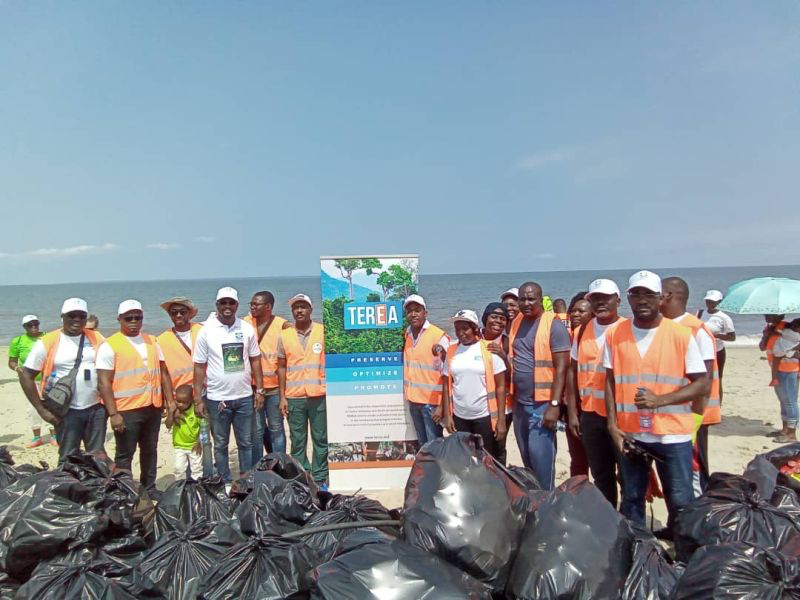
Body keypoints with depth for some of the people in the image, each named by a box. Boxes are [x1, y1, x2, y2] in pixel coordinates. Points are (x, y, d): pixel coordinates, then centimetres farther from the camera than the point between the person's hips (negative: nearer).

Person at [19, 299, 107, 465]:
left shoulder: (96, 339, 3)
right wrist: (42, 410, -7)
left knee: (98, 456, 11)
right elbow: (26, 376, -3)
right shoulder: (47, 342, -5)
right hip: (68, 411, -2)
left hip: (96, 408, 3)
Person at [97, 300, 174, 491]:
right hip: (126, 410, -5)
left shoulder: (152, 341, 10)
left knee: (150, 450, 17)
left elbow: (163, 372, 12)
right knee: (125, 454, 6)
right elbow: (104, 383, -11)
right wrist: (113, 414, -16)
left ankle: (149, 489, 31)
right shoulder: (109, 346, -7)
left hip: (153, 407, 5)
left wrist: (170, 401, 5)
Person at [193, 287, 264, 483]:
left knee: (246, 442, 12)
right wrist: (198, 400, -5)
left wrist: (259, 390, 3)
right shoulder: (206, 331, -7)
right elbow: (199, 367, -4)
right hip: (217, 398, -2)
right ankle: (225, 482, 26)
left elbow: (255, 360, 6)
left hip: (244, 397, 2)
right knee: (220, 444, 12)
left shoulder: (247, 329, 0)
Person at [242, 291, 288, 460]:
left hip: (275, 387, -2)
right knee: (256, 430, 10)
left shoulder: (282, 325, -7)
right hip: (252, 386, 2)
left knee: (276, 428, 10)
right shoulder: (246, 322, 1)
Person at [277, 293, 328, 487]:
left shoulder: (323, 332, -1)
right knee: (297, 440, 9)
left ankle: (320, 478, 18)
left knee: (321, 439, 7)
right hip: (294, 397, 1)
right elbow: (282, 367, 7)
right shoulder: (284, 335, 3)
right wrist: (282, 396, 3)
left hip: (319, 395, -1)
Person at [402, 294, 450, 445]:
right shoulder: (406, 334, 5)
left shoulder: (439, 336, -13)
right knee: (423, 444, 17)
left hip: (432, 401, -6)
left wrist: (442, 406, -17)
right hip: (413, 400, 6)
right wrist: (408, 393, 7)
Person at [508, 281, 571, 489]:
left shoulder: (554, 325, -12)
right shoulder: (516, 322, 8)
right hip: (519, 403, 7)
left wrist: (554, 405, -19)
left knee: (541, 459, -3)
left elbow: (561, 368, -15)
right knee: (527, 458, 16)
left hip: (543, 404, -6)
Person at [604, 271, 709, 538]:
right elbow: (610, 381, 6)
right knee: (631, 498, 15)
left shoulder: (681, 334, -6)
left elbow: (702, 383, -5)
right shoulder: (615, 334, 2)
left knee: (680, 502, 5)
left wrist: (660, 400, -18)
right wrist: (613, 425, -2)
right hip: (628, 432, 3)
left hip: (672, 433, -2)